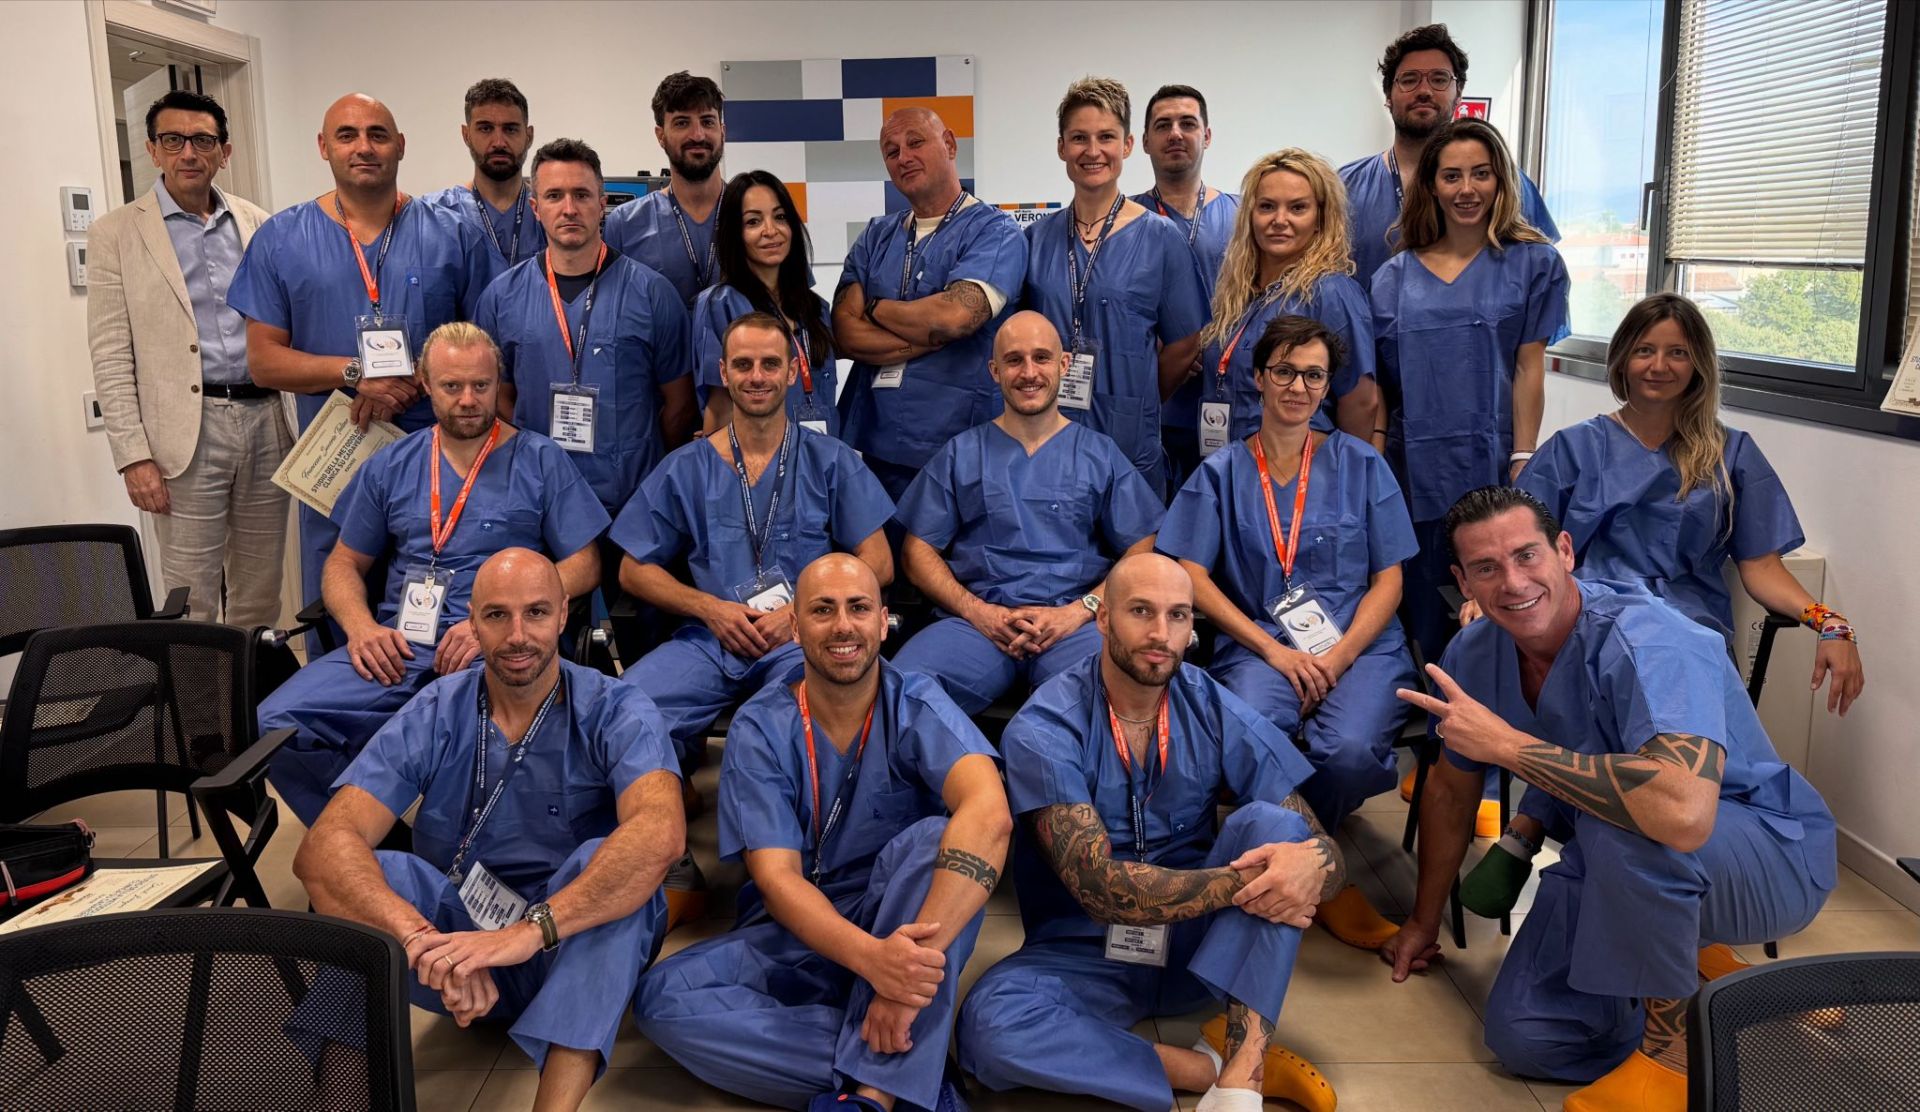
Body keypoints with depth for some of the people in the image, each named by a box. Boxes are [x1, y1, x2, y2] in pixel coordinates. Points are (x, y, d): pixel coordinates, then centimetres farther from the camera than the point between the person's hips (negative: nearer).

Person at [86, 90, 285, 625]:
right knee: (192, 601, 0)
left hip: (265, 420, 3)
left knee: (260, 593, 11)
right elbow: (111, 357, -2)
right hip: (186, 434, -3)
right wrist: (133, 456, -9)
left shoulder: (256, 224, 12)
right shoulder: (116, 234, 2)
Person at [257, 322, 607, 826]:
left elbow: (583, 565, 3)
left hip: (495, 650, -4)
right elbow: (345, 564, 21)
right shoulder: (391, 465, 19)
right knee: (278, 725, -20)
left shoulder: (541, 461, 9)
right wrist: (361, 626, -2)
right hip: (396, 644, 4)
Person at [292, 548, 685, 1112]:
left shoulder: (615, 711, -11)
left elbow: (659, 833, -32)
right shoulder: (433, 715, -5)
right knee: (363, 870, -22)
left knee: (603, 860, -33)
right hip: (456, 932, 2)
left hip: (581, 950, -2)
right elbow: (322, 847, -19)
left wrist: (530, 931, -42)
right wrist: (422, 939, -37)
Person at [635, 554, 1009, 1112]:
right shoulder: (760, 728, -7)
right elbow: (776, 875, -16)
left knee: (932, 836, -31)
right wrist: (869, 957, -35)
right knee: (662, 998, -24)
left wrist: (921, 953, -43)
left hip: (899, 921, -2)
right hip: (798, 931, 2)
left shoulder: (917, 706, -11)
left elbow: (988, 815, -31)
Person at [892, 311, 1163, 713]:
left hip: (1075, 623, 0)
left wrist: (1078, 611, -7)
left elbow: (1142, 555, 10)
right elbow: (919, 551, 13)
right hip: (976, 620, 1)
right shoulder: (960, 454, 19)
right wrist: (976, 610, -5)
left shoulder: (1101, 455, 17)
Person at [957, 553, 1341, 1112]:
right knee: (989, 1025, -32)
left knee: (1273, 823, -22)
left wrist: (1310, 866, -32)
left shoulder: (1218, 714, -7)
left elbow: (1328, 851, -7)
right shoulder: (1043, 729, -16)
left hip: (1197, 944, 3)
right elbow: (1100, 887, -24)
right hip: (1087, 955, -2)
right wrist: (1245, 881, -30)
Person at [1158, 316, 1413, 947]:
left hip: (1359, 643, 1)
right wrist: (1276, 653, -10)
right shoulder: (1222, 472, 12)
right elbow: (1191, 575, 2)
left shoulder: (1360, 464, 12)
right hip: (1259, 645, 0)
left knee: (1352, 749, -32)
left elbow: (1388, 580, 8)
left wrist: (1338, 658, -10)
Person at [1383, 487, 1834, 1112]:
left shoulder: (1646, 644, -31)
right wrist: (1424, 922, 17)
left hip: (1773, 854, -6)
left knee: (1623, 825, -38)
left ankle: (1676, 1050, -14)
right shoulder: (1473, 655, -9)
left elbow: (1683, 812, -49)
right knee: (1520, 1037, -9)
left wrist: (1506, 744, -38)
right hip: (1618, 872, 6)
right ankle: (1691, 970, 16)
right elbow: (1451, 789, 8)